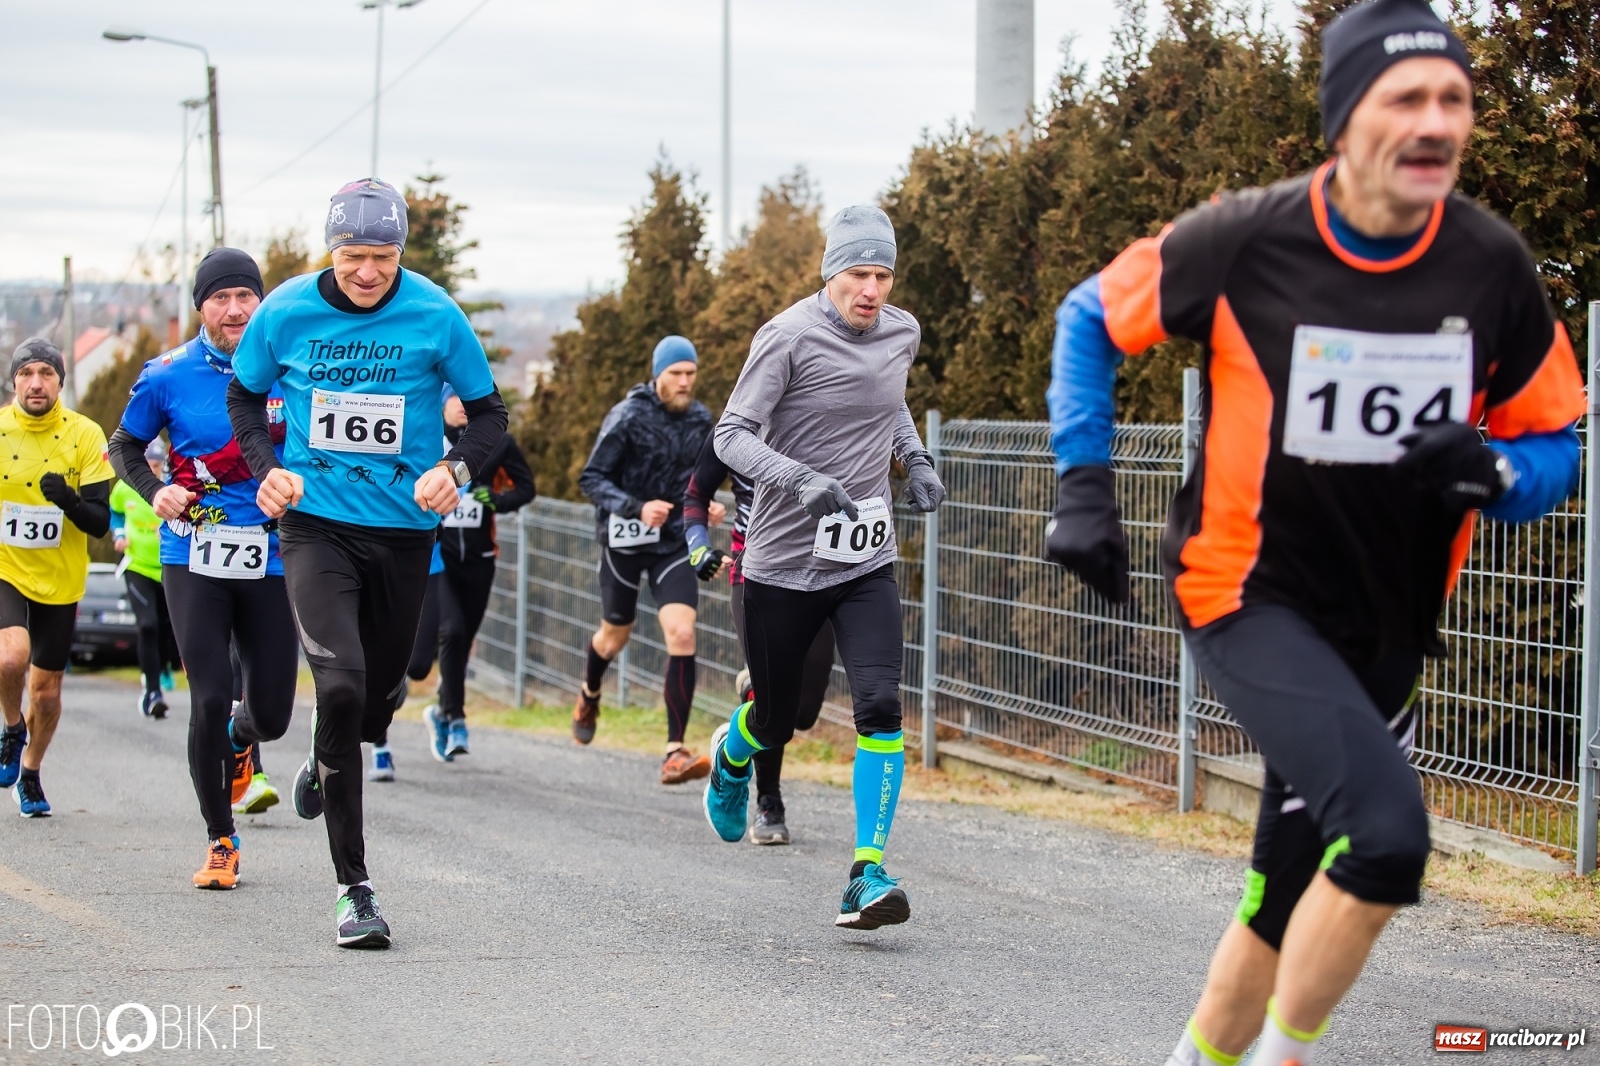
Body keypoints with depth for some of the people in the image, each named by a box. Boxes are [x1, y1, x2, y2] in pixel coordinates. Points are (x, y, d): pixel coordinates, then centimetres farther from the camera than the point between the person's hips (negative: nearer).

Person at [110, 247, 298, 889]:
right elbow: (124, 445, 13)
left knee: (272, 714, 3)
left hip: (270, 558, 1)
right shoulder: (169, 375, -1)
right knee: (209, 701, -9)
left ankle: (241, 738, 42)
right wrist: (155, 492, -5)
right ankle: (220, 841, 7)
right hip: (195, 557, -1)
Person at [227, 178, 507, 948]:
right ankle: (353, 889, -14)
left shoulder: (435, 316, -7)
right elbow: (245, 396, 12)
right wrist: (267, 470, -5)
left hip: (405, 528, 2)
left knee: (379, 696, 13)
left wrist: (454, 468, -16)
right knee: (339, 683, -19)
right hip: (315, 523, -2)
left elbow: (488, 412, 3)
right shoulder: (287, 311, -5)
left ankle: (324, 768, 53)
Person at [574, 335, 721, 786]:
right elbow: (591, 478, -14)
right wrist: (637, 508, -28)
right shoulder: (627, 417, -13)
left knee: (681, 634, -16)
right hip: (625, 538, -3)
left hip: (675, 541, 3)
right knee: (616, 634, 14)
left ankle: (675, 753, -16)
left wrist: (706, 504, -1)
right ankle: (589, 696, 51)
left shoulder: (701, 419, 3)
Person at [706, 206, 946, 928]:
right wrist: (802, 480, -31)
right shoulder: (789, 338, -13)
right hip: (783, 563, -3)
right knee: (777, 719, 11)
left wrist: (914, 459, 11)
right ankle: (731, 757, 49)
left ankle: (868, 875, -13)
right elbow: (733, 435, -15)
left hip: (867, 562, 3)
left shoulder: (902, 334, 5)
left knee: (880, 706, -16)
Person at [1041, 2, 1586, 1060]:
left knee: (1291, 901, 12)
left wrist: (1493, 470, -18)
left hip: (1386, 629, 5)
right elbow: (1090, 319, 3)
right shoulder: (1246, 240, -15)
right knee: (1387, 834, -26)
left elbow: (1559, 444, 5)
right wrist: (1084, 484, -6)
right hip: (1249, 599, -5)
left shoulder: (1493, 265, -6)